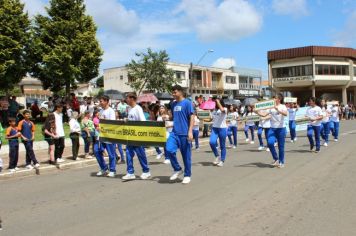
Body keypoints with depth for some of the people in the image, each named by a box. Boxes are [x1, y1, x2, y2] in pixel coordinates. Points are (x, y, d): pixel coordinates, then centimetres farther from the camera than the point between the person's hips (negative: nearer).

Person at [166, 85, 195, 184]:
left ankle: (187, 175, 19)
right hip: (174, 132, 5)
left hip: (184, 133, -5)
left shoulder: (187, 103, -6)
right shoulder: (173, 104, 13)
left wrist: (190, 131, -18)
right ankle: (177, 169, 7)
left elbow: (192, 117, -10)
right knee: (169, 150, -14)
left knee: (186, 155, 3)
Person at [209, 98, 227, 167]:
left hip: (222, 128, -5)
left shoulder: (225, 109, -6)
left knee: (222, 146, 4)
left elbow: (222, 109, -31)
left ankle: (222, 160, 16)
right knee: (212, 142, -16)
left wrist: (218, 101, -24)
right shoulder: (215, 110, 12)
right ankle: (217, 156, 4)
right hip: (214, 128, 5)